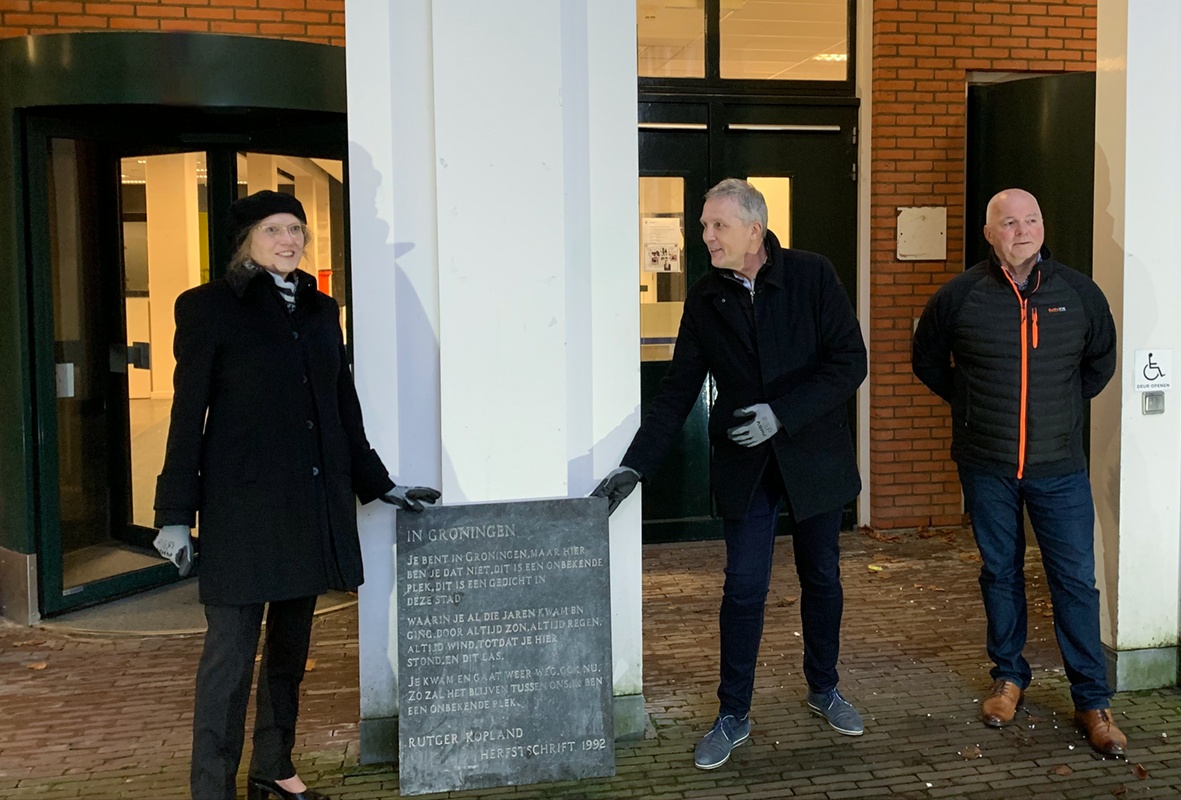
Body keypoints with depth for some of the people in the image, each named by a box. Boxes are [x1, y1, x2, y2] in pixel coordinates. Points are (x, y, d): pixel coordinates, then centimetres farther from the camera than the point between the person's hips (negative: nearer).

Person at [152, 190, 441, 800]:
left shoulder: (321, 310, 13)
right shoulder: (210, 307, -2)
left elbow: (344, 407, 19)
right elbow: (188, 413, -4)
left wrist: (378, 484, 20)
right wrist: (175, 514, -6)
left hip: (312, 502, 6)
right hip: (241, 503, -5)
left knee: (291, 642, 13)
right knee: (231, 651, -4)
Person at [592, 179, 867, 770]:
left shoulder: (812, 276, -9)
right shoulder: (704, 299, -2)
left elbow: (850, 362, -12)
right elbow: (677, 390, 0)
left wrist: (781, 415, -21)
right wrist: (635, 466, -8)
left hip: (815, 456, -1)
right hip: (744, 466, 1)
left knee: (821, 577, 14)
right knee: (743, 588, 2)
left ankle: (823, 689, 34)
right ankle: (733, 715, 16)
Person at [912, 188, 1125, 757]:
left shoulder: (1079, 293, -1)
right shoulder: (960, 295, -4)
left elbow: (1101, 361, 16)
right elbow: (927, 360, 11)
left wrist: (1064, 406, 11)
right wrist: (971, 404, 7)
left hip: (1059, 467, 0)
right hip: (986, 466, 0)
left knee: (1076, 581, 2)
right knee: (1000, 573, 12)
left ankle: (1092, 702, 13)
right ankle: (1009, 678, 29)